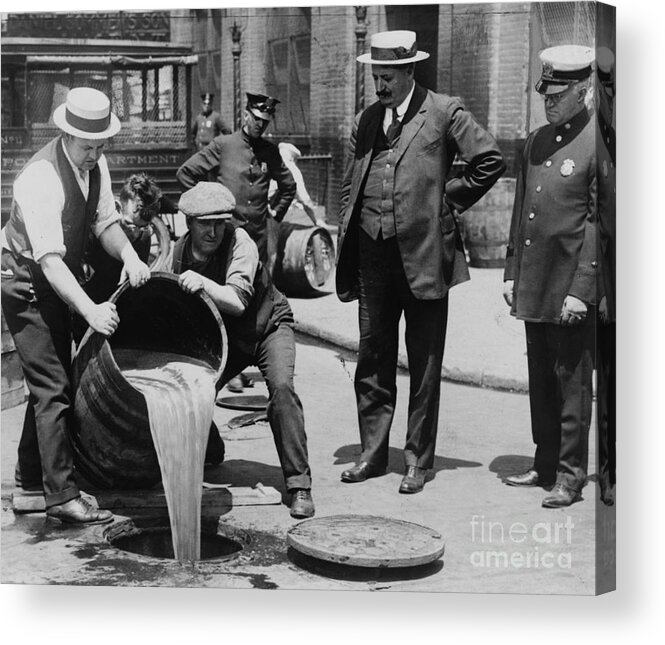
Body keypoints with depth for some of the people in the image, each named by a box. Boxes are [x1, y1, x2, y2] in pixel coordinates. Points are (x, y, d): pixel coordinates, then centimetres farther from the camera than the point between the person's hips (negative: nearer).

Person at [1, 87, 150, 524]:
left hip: (59, 282, 9)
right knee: (53, 387, -12)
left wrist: (128, 255, -21)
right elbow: (49, 260, -36)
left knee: (52, 381, 17)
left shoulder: (95, 165, -4)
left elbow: (106, 222, 1)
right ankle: (62, 495, -8)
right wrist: (90, 310, -46)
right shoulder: (41, 178, -30)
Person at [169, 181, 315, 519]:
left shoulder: (240, 243, -26)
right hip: (223, 335, 4)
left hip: (267, 325, -4)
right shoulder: (178, 252, -11)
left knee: (281, 385, -29)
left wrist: (203, 282, -51)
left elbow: (237, 301, -38)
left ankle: (299, 486, -23)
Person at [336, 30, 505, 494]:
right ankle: (373, 453, 22)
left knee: (424, 364, 4)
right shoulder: (366, 120, 14)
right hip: (372, 256, 5)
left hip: (423, 255, -5)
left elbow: (490, 160, -5)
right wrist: (346, 242, 11)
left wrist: (450, 200, -2)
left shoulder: (444, 112, -3)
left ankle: (419, 460, 13)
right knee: (372, 359, 11)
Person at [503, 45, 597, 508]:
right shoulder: (535, 142, 12)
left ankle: (570, 477, 11)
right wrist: (512, 273, 14)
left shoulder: (596, 144, -10)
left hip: (571, 289, -7)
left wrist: (581, 290, -17)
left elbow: (599, 224, -14)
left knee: (572, 385, 1)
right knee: (540, 382, 15)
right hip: (533, 287, 7)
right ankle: (545, 465, 27)